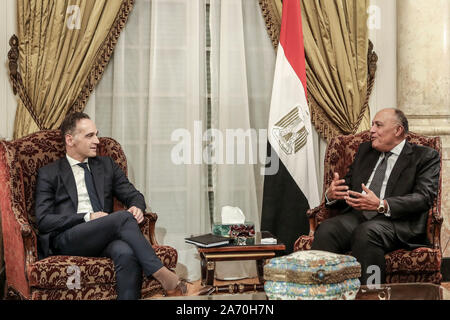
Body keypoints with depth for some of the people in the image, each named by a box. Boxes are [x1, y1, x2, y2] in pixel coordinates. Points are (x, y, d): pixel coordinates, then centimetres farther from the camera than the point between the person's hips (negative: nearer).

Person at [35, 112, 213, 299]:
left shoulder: (107, 165, 23)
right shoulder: (49, 174, 9)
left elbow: (134, 195, 20)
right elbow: (43, 220, -1)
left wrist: (137, 207, -6)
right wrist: (87, 217, -11)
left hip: (102, 239, 3)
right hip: (66, 241, -3)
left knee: (127, 254, -34)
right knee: (123, 217, -29)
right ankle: (168, 280, -30)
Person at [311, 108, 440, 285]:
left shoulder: (426, 156, 8)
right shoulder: (365, 150, 25)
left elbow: (424, 197, -7)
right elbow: (348, 186, 24)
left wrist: (382, 205, -21)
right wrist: (331, 195, -3)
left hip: (396, 222, -5)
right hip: (356, 216, 5)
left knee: (366, 232, -37)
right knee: (326, 229, -27)